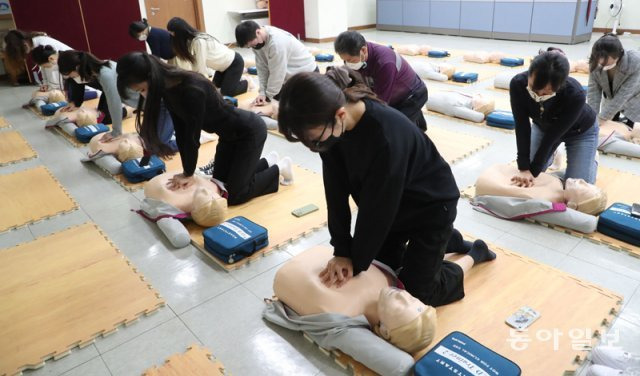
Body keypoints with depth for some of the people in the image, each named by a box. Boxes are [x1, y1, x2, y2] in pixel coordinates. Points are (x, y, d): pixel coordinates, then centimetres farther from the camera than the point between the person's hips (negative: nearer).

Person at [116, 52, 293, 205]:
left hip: (249, 131, -9)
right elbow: (181, 132, -4)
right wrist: (187, 172, -7)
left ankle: (279, 169, 14)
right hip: (229, 134, 9)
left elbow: (192, 135, -27)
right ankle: (267, 164, 31)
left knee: (234, 195, -5)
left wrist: (188, 173, -14)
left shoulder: (191, 90, -35)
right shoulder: (167, 89, -7)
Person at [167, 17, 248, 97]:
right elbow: (195, 64, -5)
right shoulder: (189, 41, -6)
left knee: (226, 92, -9)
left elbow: (202, 67, -28)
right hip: (224, 63, 9)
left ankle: (248, 82, 12)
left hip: (234, 62, -9)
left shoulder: (199, 42, -32)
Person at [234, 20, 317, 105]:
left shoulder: (276, 43, -35)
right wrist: (262, 92, -16)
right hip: (290, 73, 8)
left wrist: (268, 96, -19)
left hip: (307, 72, -8)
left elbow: (277, 74, -28)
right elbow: (262, 68, -7)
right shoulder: (258, 41, -10)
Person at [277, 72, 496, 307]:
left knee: (415, 293, -1)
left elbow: (378, 207, -30)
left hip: (431, 205, -7)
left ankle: (475, 254, 23)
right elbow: (337, 190, -14)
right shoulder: (331, 124, -19)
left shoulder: (387, 135, -40)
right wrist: (342, 251, -16)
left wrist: (356, 261, -18)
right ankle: (446, 240, 33)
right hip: (391, 207, 7)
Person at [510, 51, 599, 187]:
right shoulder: (518, 84, -34)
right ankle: (550, 155, 30)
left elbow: (553, 136, -31)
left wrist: (533, 171, -27)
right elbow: (522, 127, -29)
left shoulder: (575, 94, -41)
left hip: (580, 131, -3)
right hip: (543, 126, 3)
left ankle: (591, 161, 23)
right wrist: (524, 169, -33)